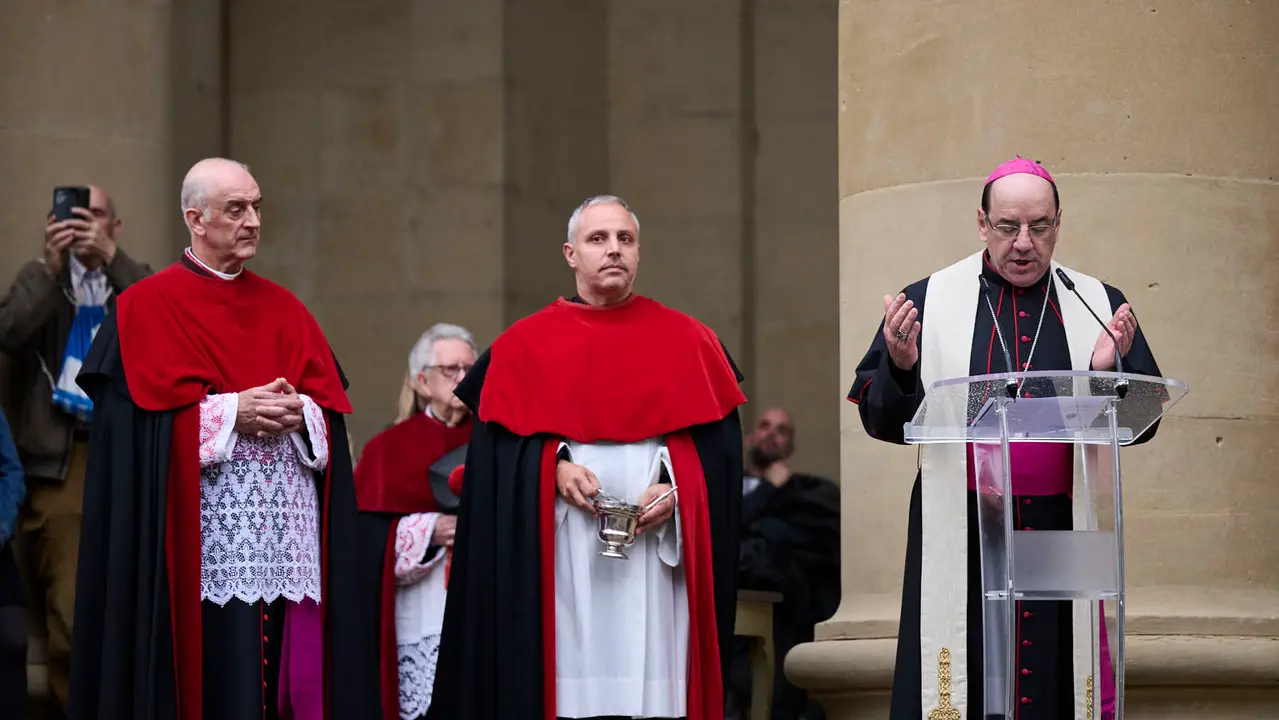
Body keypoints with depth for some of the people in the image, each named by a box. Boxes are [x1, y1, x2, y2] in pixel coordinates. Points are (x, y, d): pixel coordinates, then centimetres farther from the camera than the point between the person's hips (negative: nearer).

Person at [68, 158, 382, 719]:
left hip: (287, 541, 5)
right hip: (207, 548, -5)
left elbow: (330, 402, 11)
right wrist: (234, 411, -15)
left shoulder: (284, 309, 18)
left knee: (293, 675, -1)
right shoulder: (148, 309, 3)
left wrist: (299, 413, -10)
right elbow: (149, 414, -7)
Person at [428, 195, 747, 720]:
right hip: (563, 553, 0)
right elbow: (500, 444, 4)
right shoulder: (526, 345, 8)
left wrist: (677, 489, -12)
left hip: (657, 548, 1)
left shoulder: (687, 340, 9)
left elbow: (719, 442, 5)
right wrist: (554, 469, -13)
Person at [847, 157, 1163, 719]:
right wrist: (900, 366, -17)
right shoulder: (928, 301, 5)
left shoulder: (1100, 307, 8)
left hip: (1066, 536, 1)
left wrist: (1109, 372, -14)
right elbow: (881, 420, 3)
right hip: (960, 540, -1)